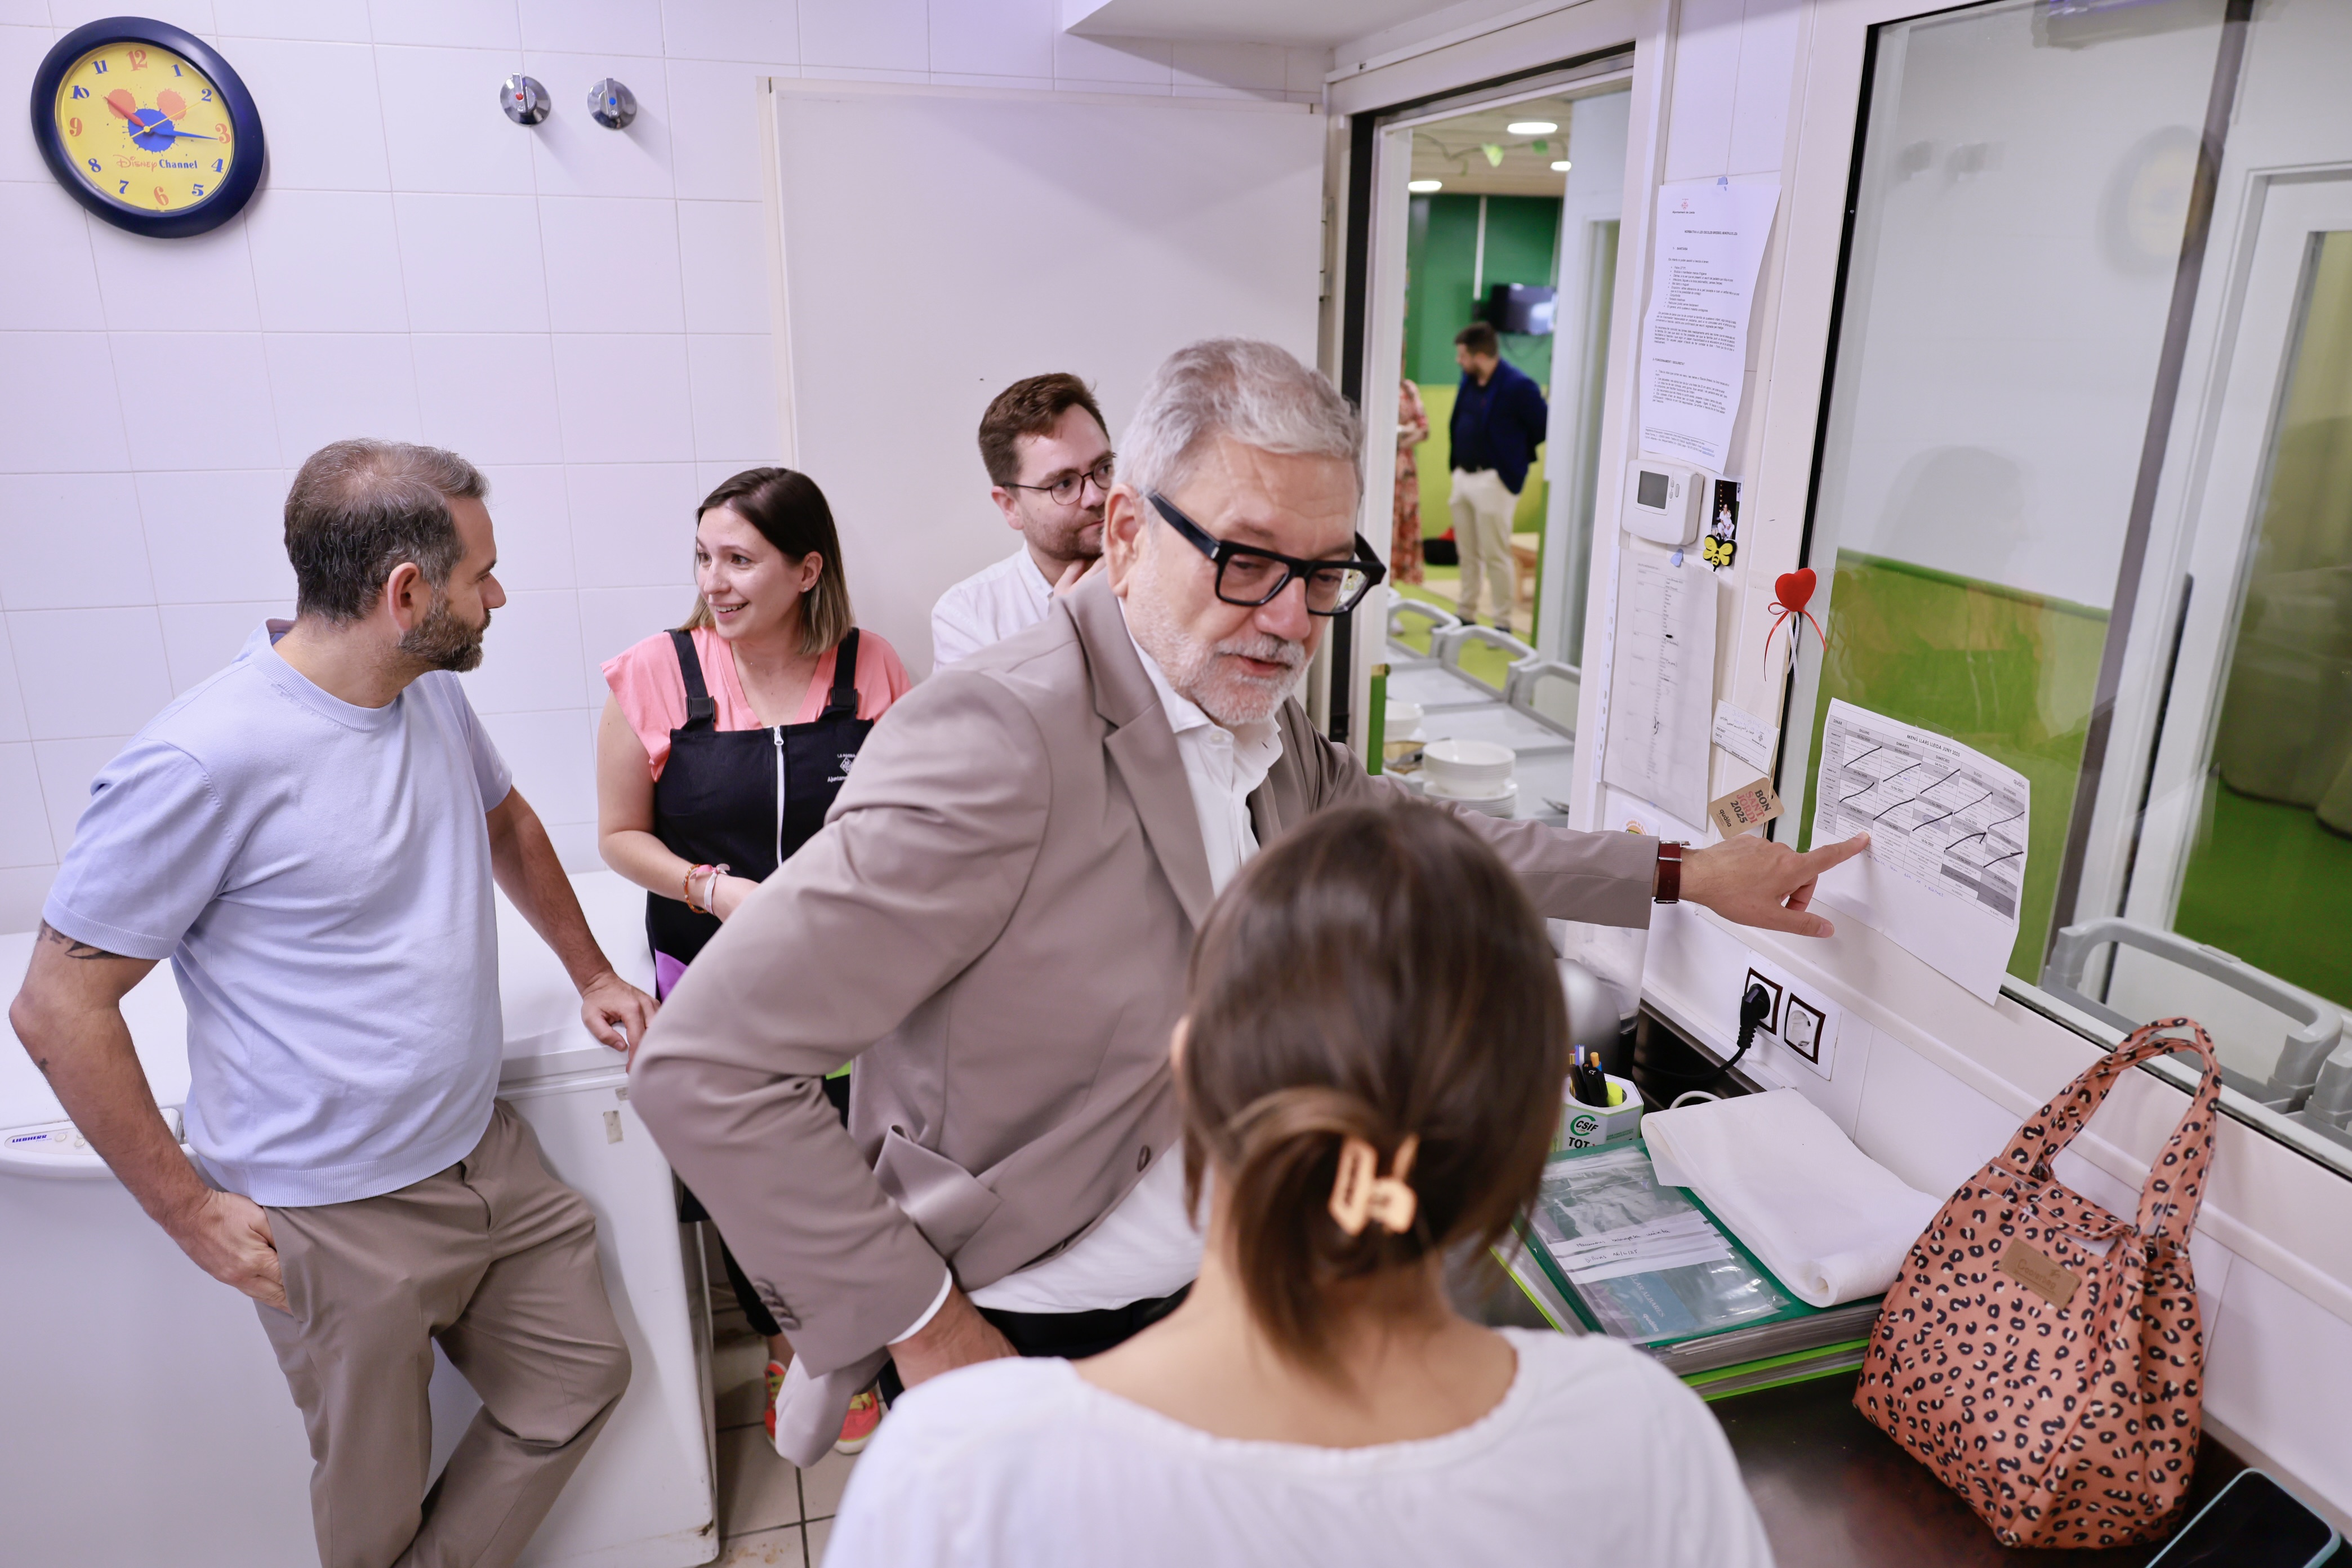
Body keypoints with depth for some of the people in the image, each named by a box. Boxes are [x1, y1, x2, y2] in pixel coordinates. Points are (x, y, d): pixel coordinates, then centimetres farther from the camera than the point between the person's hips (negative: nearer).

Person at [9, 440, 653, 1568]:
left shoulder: (435, 694, 0)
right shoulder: (207, 759, -22)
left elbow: (505, 822, 21)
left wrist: (592, 974, 19)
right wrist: (189, 1211, -11)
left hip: (487, 1157, 7)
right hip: (342, 1220, -7)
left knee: (581, 1381, 17)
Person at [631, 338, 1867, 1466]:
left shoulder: (1267, 736, -2)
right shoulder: (997, 744, -27)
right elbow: (704, 1063, -27)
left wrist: (1684, 874, 18)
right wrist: (920, 1326, -20)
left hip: (1216, 1292, 7)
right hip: (1028, 1351, -7)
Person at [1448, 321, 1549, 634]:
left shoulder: (1518, 386, -16)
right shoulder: (1469, 380, 7)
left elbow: (1543, 429, -10)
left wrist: (1514, 454, 0)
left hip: (1494, 481, -8)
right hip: (1463, 476, 8)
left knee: (1495, 555, -2)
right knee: (1467, 553, 15)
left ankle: (1503, 623, 7)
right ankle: (1467, 616, 25)